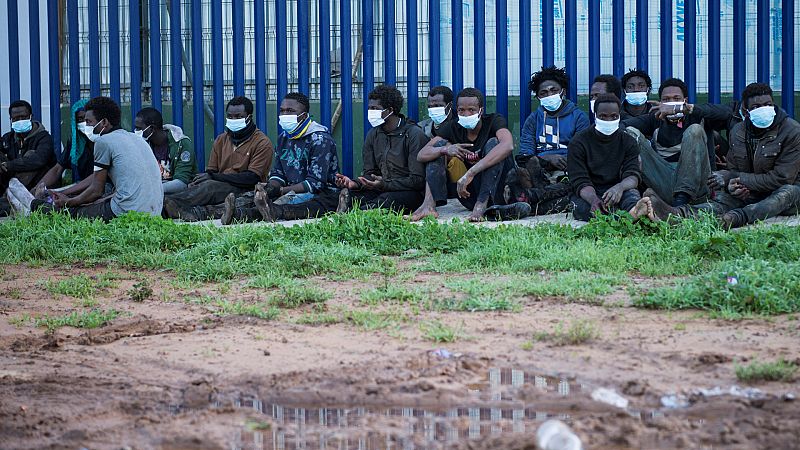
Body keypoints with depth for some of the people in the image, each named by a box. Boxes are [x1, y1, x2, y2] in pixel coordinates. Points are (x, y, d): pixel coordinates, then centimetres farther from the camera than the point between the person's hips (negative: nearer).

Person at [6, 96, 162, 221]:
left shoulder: (104, 141, -6)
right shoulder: (134, 138, 21)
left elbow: (96, 190, -5)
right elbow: (96, 178, 26)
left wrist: (67, 202, 11)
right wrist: (63, 194, 28)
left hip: (127, 212, -8)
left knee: (72, 211, 14)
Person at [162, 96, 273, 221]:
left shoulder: (262, 143, -1)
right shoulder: (221, 140, 20)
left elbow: (252, 178, -12)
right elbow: (211, 171, 17)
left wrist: (212, 177, -16)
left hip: (246, 192, -6)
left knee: (210, 186, -33)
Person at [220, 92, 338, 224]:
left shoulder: (320, 139, -10)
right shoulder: (284, 138, 15)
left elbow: (316, 183, -18)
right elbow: (277, 173, 16)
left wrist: (280, 191, -25)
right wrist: (269, 189, -10)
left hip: (323, 194, -7)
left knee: (288, 200, -40)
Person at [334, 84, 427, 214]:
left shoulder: (414, 134, -9)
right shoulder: (373, 135, 12)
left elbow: (418, 180, -14)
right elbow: (370, 173, 11)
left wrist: (385, 185, -25)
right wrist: (355, 183, -13)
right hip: (382, 192, 7)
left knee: (387, 200, -40)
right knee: (347, 194, -21)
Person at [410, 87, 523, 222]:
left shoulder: (494, 121, -10)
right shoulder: (453, 128, 2)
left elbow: (508, 145, -34)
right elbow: (421, 155, -7)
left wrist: (470, 173, -41)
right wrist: (445, 150, -30)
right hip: (470, 196, 4)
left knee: (493, 143, -24)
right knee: (440, 145, -5)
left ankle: (481, 205, -38)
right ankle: (429, 205, -23)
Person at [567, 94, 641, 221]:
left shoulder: (628, 142, 7)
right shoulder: (578, 142, 0)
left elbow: (633, 176, -7)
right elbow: (580, 182, -10)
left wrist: (620, 187, -34)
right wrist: (594, 199, -35)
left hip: (615, 192, 3)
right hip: (587, 195, -2)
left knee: (632, 195, -32)